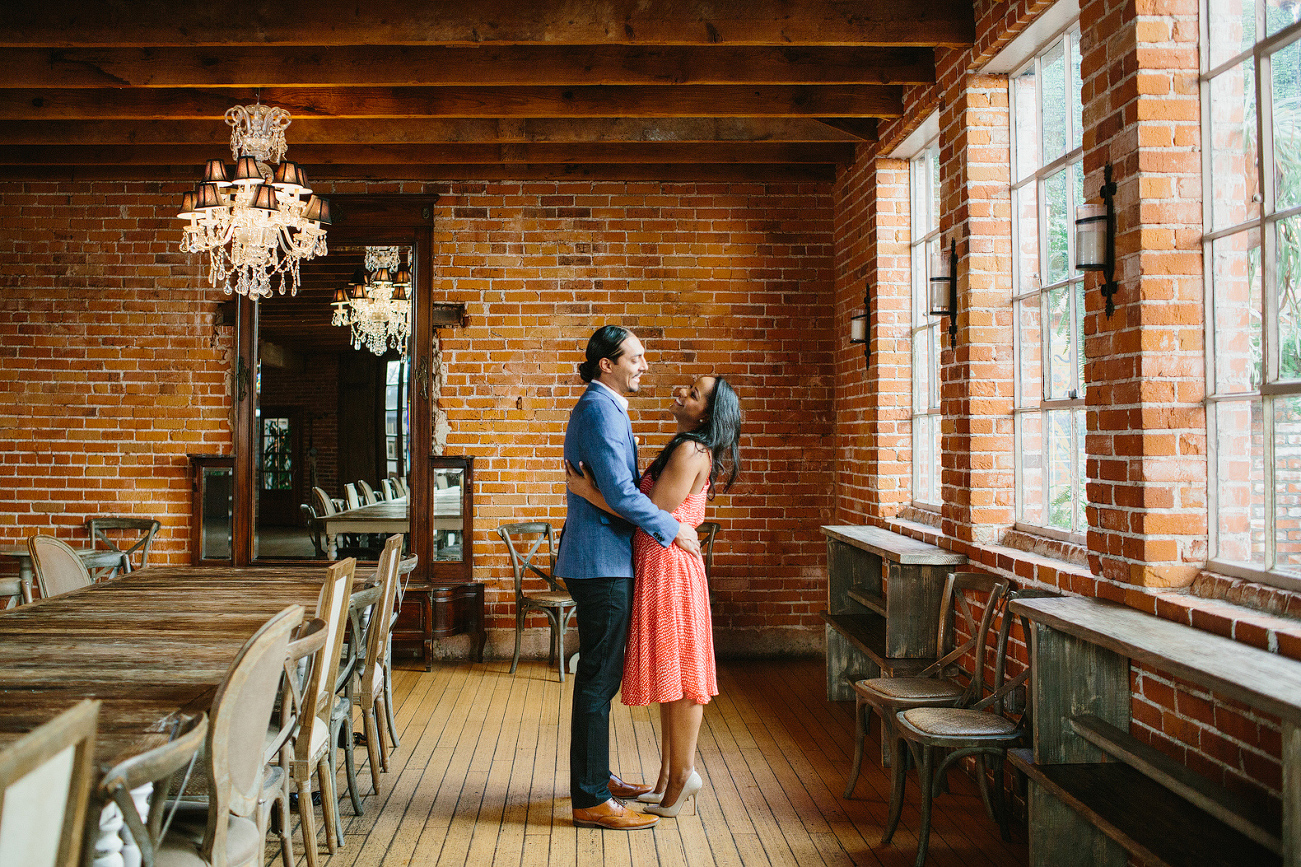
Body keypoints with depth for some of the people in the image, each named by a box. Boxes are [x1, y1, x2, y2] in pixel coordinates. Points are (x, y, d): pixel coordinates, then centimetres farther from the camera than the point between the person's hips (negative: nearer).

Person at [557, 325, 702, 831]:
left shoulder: (601, 406, 19)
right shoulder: (601, 409, -15)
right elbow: (619, 493, -22)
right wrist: (674, 529, -15)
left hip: (602, 557, 11)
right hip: (601, 560, -11)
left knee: (602, 673, 17)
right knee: (599, 677, -6)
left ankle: (595, 777, 29)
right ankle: (591, 800, 1)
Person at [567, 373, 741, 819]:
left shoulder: (690, 452, -17)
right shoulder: (689, 449, 14)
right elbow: (657, 509, 14)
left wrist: (590, 493, -16)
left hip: (669, 567, -10)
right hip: (657, 566, 10)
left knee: (677, 675, -1)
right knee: (671, 677, 13)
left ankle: (682, 774, 8)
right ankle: (669, 774, 21)